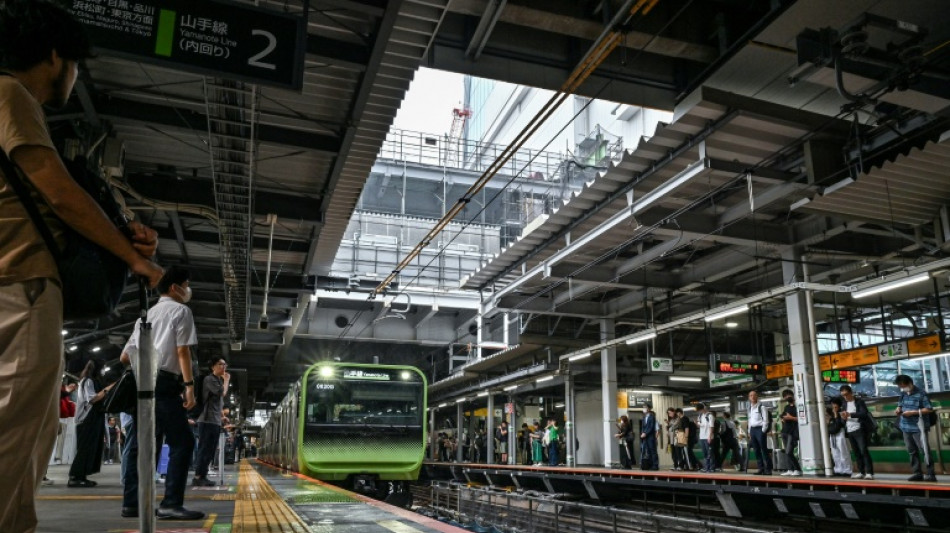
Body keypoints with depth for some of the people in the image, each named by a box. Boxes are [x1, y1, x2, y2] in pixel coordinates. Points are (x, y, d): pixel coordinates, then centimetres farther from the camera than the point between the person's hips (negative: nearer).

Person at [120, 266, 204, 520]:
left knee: (138, 444, 10)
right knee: (182, 442, -8)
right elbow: (182, 350, -10)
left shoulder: (146, 314, 24)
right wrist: (189, 385, -13)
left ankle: (131, 503, 11)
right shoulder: (180, 310, 2)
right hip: (163, 383, -8)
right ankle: (171, 504, -13)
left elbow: (125, 356, 24)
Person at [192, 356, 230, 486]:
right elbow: (222, 393, -19)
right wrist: (226, 380, -3)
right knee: (204, 450, -10)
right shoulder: (209, 379, -6)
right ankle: (197, 477, -8)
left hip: (215, 422, 9)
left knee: (210, 451, 8)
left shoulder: (219, 380, 22)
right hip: (207, 421, -9)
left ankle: (203, 476, 11)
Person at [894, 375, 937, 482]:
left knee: (925, 451, -3)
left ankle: (931, 474, 3)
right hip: (906, 428, 7)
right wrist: (898, 409, -2)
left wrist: (913, 412, -18)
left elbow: (929, 409, -13)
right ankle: (918, 473, 18)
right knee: (912, 452, 11)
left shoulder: (921, 394, -12)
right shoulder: (903, 394, 9)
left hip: (918, 428, -7)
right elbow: (900, 405, 21)